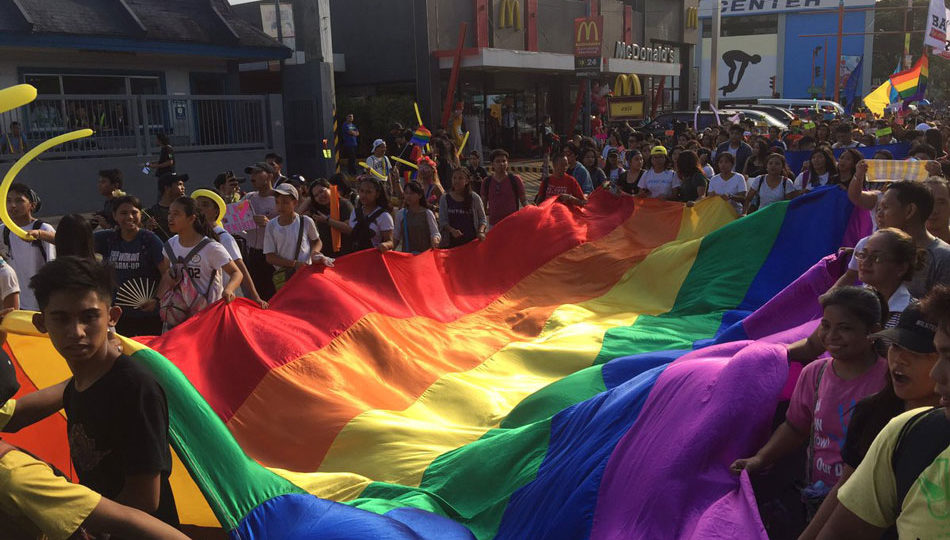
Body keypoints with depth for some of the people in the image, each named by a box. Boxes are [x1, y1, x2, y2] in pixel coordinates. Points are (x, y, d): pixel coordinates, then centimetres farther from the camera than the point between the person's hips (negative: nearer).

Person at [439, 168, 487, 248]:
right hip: (451, 241, 1)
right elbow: (442, 221, 3)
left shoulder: (475, 198, 3)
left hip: (471, 240, 0)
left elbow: (482, 218, 8)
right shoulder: (445, 198, 5)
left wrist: (481, 231, -11)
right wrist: (451, 230, -17)